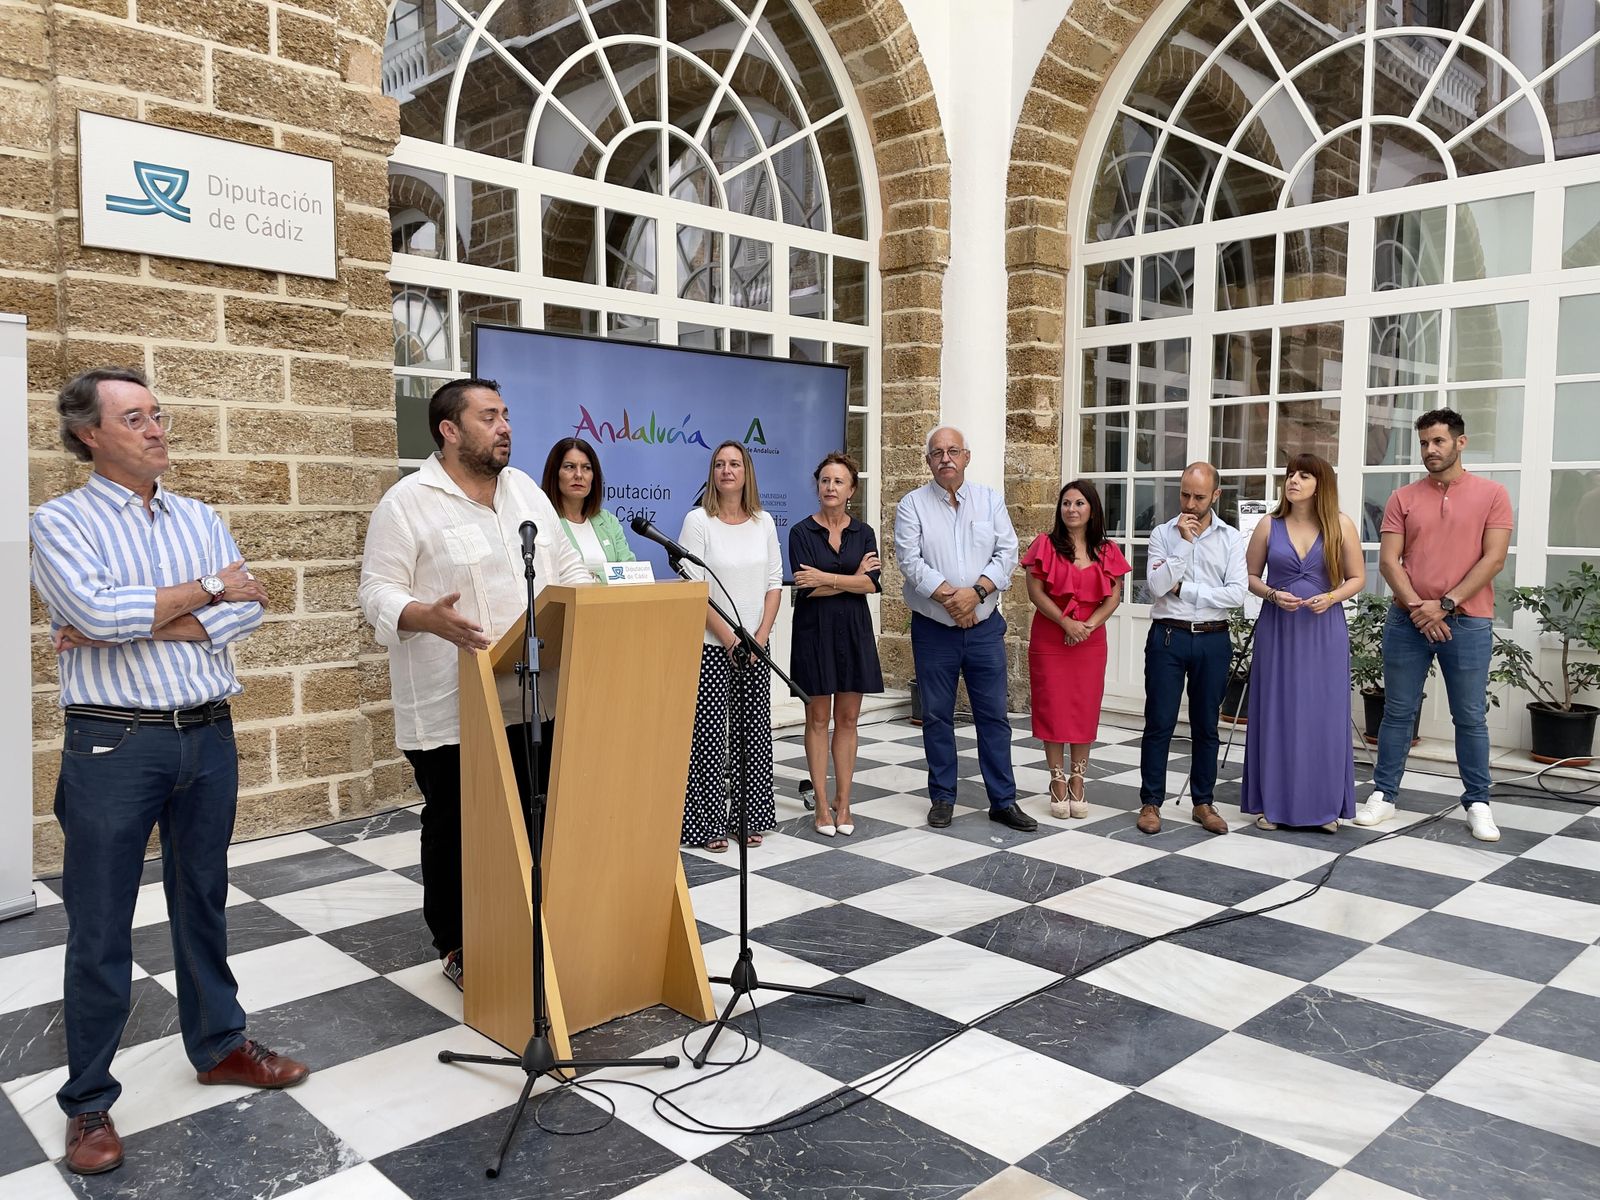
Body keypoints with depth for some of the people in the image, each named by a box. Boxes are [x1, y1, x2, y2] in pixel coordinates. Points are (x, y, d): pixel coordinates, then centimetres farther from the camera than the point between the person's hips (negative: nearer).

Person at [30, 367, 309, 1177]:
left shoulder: (200, 518, 10)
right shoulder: (63, 522, -3)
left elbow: (248, 609, -3)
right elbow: (96, 611, -20)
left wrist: (142, 626, -14)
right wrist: (206, 590, -10)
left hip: (209, 737, 4)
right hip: (115, 744, -4)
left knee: (203, 903, 17)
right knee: (100, 928, 5)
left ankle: (218, 1046, 33)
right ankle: (88, 1102, 19)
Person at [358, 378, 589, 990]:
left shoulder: (525, 490, 12)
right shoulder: (407, 502, -7)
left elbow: (566, 568, 18)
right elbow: (378, 592, -10)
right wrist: (428, 617, -29)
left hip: (533, 700, 6)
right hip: (451, 708, -5)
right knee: (455, 828, 7)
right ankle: (456, 945, 23)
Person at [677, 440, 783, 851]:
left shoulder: (763, 522, 7)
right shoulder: (698, 521, -5)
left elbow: (774, 584, 7)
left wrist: (761, 636, -5)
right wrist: (729, 640, -13)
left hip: (755, 646, 4)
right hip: (711, 646, -4)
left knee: (755, 732, 7)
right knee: (709, 733, -2)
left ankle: (751, 818, 18)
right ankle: (709, 824, 8)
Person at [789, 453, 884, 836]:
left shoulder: (863, 532, 6)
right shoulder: (802, 532, -1)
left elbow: (872, 583, -8)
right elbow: (807, 586, -13)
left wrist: (827, 579, -16)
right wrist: (852, 578, -9)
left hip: (853, 630, 2)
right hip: (815, 630, -2)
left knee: (847, 718, 6)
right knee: (818, 718, 3)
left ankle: (843, 803, 13)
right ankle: (822, 806, 10)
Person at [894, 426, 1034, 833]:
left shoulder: (990, 500, 6)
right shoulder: (912, 504, -1)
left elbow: (1007, 554, -2)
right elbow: (910, 560, -11)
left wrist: (975, 592, -16)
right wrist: (949, 597, -18)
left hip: (985, 627, 2)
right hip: (933, 629, -1)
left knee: (993, 714, 5)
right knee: (937, 716, 7)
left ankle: (1003, 800, 13)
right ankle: (942, 797, 19)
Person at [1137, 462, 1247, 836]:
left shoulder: (1231, 539, 3)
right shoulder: (1163, 534, 2)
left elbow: (1236, 595, -8)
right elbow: (1157, 586, -12)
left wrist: (1183, 589, -9)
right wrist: (1184, 542, -14)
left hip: (1213, 640, 1)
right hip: (1168, 637, -1)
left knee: (1206, 726, 10)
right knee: (1159, 723, 1)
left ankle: (1203, 802, 21)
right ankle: (1151, 802, 10)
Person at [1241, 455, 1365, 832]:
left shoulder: (1340, 526, 1)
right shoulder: (1269, 526, 3)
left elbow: (1357, 578, 4)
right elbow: (1249, 576, 8)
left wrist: (1331, 597, -14)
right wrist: (1272, 595, -11)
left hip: (1324, 631, -1)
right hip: (1277, 630, 1)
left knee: (1323, 714, 1)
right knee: (1276, 714, 3)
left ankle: (1324, 805, 12)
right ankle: (1273, 803, 12)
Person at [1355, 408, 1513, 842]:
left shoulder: (1491, 494, 2)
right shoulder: (1403, 498, 6)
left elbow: (1493, 559, -5)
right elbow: (1388, 560, 0)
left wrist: (1446, 604, -12)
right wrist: (1416, 606, -13)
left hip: (1468, 623, -1)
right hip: (1408, 622, 2)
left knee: (1471, 718, 6)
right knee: (1398, 712, 7)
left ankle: (1477, 803, 17)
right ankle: (1383, 795, 15)